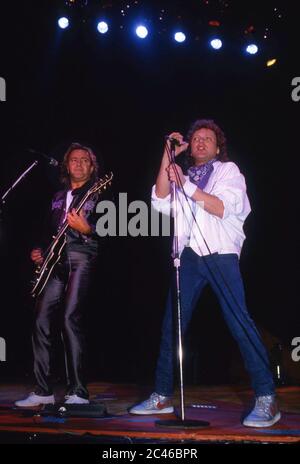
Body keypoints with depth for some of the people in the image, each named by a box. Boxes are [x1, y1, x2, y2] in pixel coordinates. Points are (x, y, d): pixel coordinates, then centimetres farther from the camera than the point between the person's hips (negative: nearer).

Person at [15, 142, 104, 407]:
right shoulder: (58, 198, 25)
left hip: (81, 257, -6)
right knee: (42, 320, -2)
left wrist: (86, 229, -23)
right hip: (56, 262, 6)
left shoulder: (98, 194, 6)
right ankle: (43, 391, 4)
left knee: (70, 318, -17)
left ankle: (78, 393, -14)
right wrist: (40, 252, 12)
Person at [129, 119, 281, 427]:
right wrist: (167, 156, 1)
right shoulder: (182, 177, 22)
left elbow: (222, 208, -5)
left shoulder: (228, 170, 12)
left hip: (220, 255, -4)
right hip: (189, 257, 4)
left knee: (239, 323, -13)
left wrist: (186, 185, -8)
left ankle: (266, 399, -11)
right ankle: (162, 396, 10)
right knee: (171, 324, 2)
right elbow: (160, 202, 3)